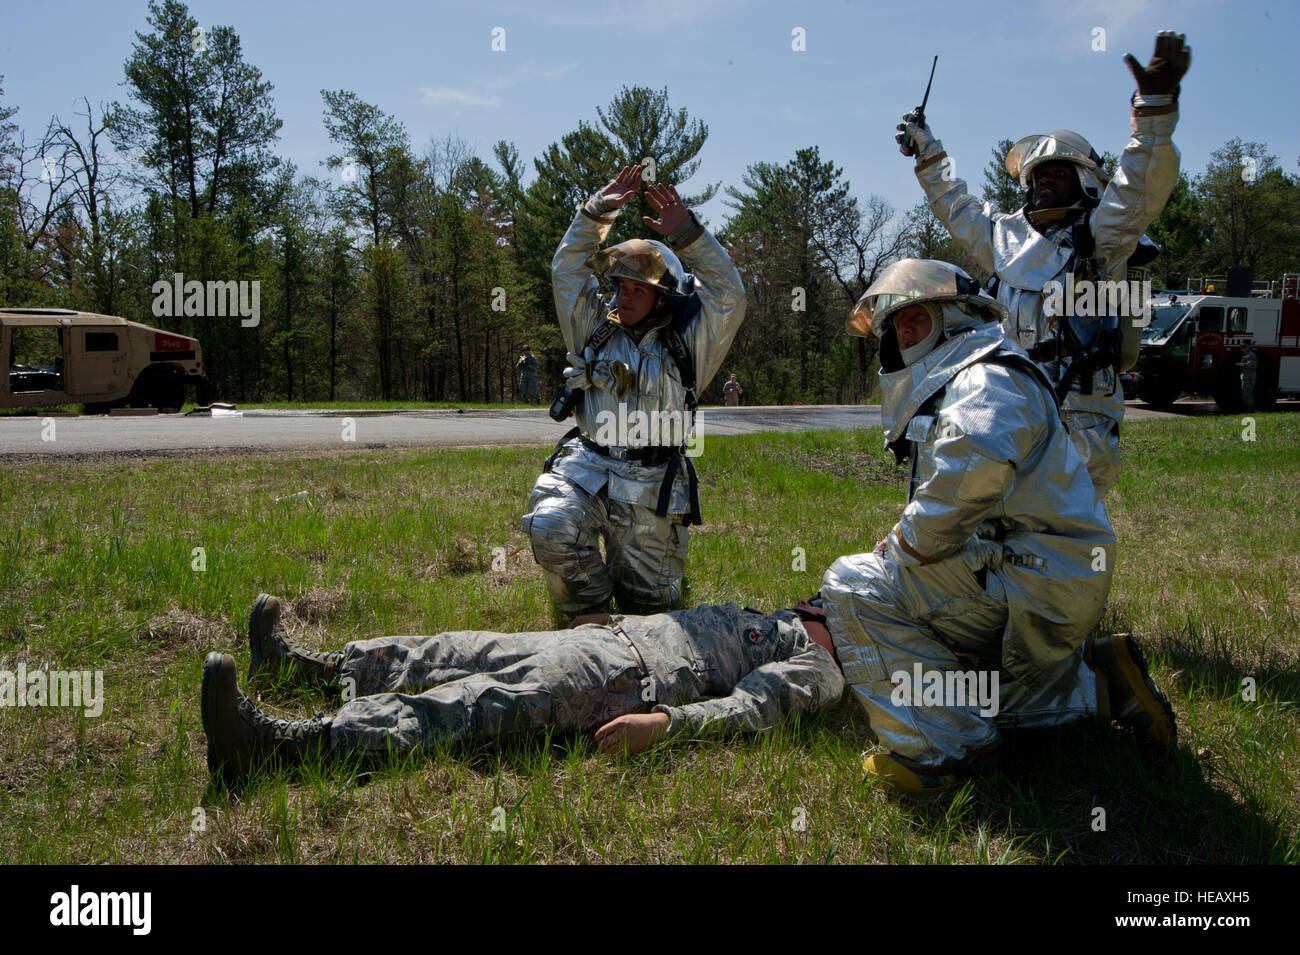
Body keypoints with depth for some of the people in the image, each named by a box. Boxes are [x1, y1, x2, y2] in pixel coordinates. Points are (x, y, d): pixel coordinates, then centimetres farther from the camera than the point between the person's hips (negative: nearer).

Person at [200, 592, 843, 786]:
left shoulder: (819, 670, 0)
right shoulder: (787, 624, 29)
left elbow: (751, 707, -16)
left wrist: (666, 723, -30)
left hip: (630, 679, -9)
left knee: (467, 705, -24)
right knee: (459, 652, 6)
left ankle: (281, 743, -35)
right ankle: (305, 662, 17)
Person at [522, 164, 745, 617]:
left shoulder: (685, 343, 5)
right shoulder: (597, 331, 13)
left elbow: (728, 296, -7)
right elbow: (567, 270, 10)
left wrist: (687, 233, -13)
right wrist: (597, 213, 0)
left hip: (652, 490, -1)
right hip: (587, 469, 2)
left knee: (644, 603, 4)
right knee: (551, 527, -31)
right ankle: (587, 615, -4)